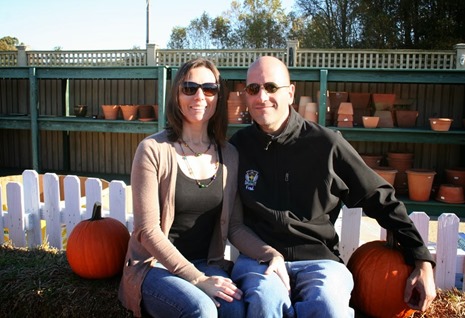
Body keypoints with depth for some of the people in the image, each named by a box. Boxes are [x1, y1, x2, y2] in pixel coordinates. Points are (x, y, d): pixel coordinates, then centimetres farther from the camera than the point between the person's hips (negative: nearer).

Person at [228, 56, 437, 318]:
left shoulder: (326, 144, -2)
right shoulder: (238, 146, 5)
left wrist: (423, 263, 4)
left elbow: (381, 199, 6)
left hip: (319, 260, 0)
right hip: (258, 259, 1)